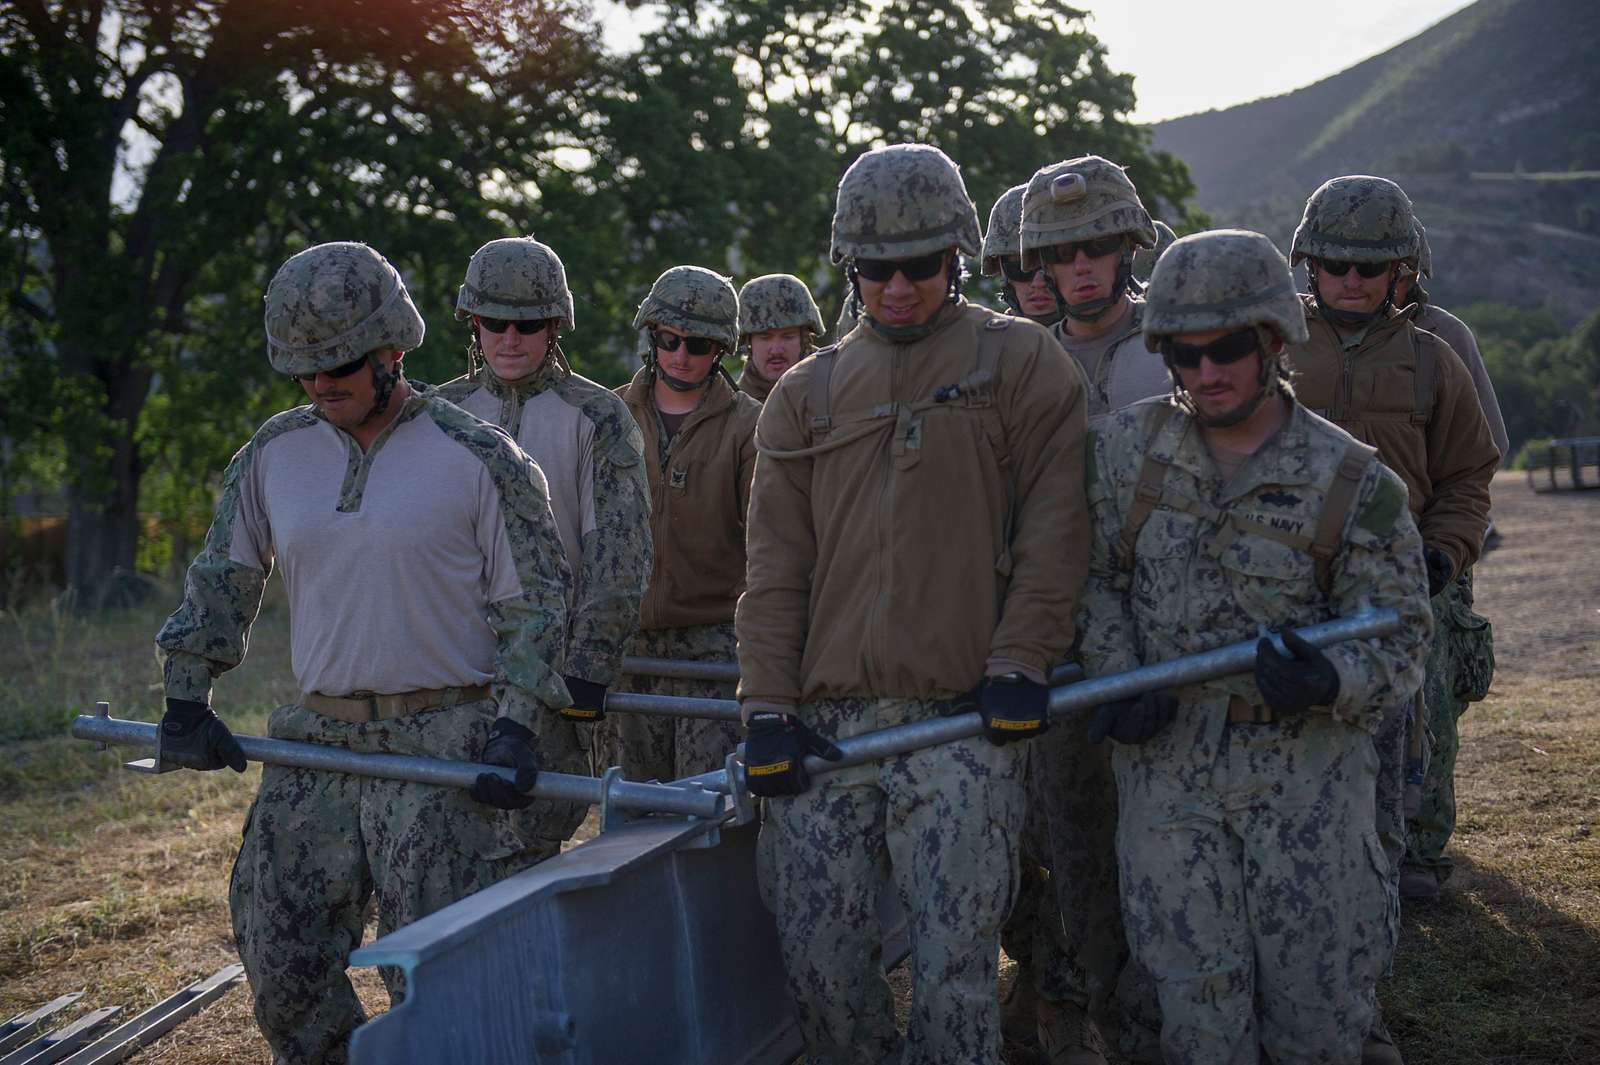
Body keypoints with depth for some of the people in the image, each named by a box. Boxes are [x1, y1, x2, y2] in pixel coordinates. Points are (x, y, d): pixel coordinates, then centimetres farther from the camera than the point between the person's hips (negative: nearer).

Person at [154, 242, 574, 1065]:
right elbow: (219, 581, 16)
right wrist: (186, 697, 9)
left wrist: (517, 724, -15)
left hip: (447, 748, -5)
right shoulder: (274, 453, 8)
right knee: (281, 959, 8)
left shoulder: (478, 459, -5)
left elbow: (536, 603, -4)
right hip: (316, 740, 5)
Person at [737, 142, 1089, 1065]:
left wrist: (1020, 662, -8)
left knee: (953, 972, -4)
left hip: (963, 720, -3)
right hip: (824, 723, 4)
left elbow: (1053, 529, 1)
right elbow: (776, 566, 11)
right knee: (820, 963, 6)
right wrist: (769, 707, 3)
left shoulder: (1021, 363, 6)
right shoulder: (806, 395, 15)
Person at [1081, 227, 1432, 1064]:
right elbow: (1092, 576, 9)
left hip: (1307, 770, -1)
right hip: (1166, 763, 1)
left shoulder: (1352, 482, -5)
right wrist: (1116, 679, -6)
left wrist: (1330, 682, -24)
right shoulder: (1126, 448, 1)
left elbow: (1396, 638, -3)